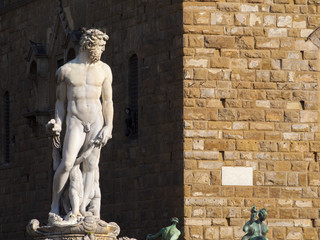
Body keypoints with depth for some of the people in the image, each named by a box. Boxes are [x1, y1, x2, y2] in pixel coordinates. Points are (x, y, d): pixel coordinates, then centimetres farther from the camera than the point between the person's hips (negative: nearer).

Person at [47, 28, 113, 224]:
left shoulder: (104, 70, 8)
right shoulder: (66, 70, 4)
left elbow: (108, 101, 7)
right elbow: (61, 101, 9)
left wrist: (108, 127, -2)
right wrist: (57, 124, -3)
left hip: (96, 120, 2)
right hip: (75, 121, -2)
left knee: (91, 164, -10)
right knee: (67, 164, -16)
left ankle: (83, 206, -17)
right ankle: (55, 207, -8)